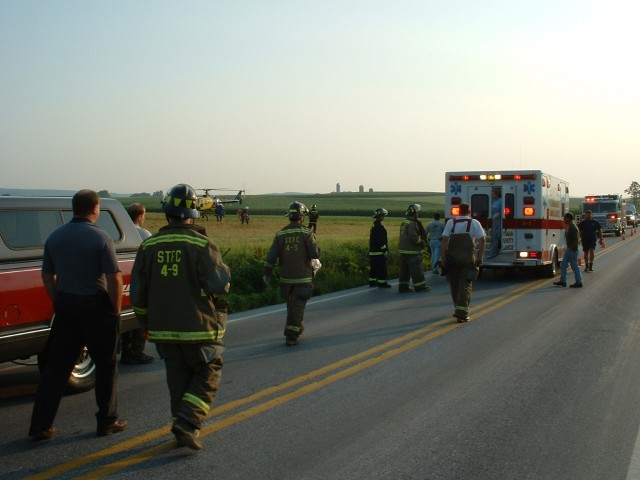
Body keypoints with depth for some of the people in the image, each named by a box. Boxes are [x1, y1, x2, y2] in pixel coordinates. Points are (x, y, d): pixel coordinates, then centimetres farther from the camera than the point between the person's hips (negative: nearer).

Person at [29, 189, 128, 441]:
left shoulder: (55, 237, 6)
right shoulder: (101, 238, -12)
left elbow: (47, 276, 11)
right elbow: (114, 279, -16)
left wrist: (59, 304, 17)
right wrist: (116, 310, -6)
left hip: (65, 305, 5)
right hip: (96, 307, -5)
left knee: (56, 366, 11)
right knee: (105, 365, 9)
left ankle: (40, 425, 12)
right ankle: (107, 421, 17)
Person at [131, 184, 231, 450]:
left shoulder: (149, 246, 2)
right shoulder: (202, 245, -12)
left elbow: (137, 292, 6)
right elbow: (219, 285, -17)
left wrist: (146, 322, 18)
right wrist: (223, 269, 5)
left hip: (162, 328, 5)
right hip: (198, 327, -4)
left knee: (178, 377, 18)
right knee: (207, 375, 10)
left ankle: (183, 428, 24)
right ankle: (187, 424, -5)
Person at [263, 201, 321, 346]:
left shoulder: (280, 234, 1)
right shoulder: (306, 233, -9)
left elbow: (271, 256, -2)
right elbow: (315, 254, -16)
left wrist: (267, 274, 5)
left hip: (286, 278, 4)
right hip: (303, 277, -4)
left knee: (292, 304, 21)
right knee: (297, 306, 1)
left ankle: (298, 327, 38)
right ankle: (291, 336, -2)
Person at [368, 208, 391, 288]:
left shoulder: (373, 226, 15)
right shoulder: (379, 226, -16)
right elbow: (381, 240, -21)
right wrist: (385, 250, -18)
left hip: (372, 251, 10)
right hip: (379, 252, -10)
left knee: (373, 268, 13)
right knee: (382, 268, -4)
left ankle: (372, 281, 17)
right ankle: (382, 283, -2)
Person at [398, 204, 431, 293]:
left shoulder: (404, 223, 14)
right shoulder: (411, 224, -17)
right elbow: (414, 237, -23)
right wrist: (422, 242, -7)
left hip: (403, 250, 9)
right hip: (412, 251, -9)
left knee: (404, 269, 11)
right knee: (417, 269, -2)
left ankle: (403, 286, 13)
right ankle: (420, 286, 3)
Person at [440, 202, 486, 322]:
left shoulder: (450, 222, 4)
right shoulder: (474, 223, 3)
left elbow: (444, 240, -4)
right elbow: (482, 239, -5)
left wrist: (442, 258, -3)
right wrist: (480, 258, -2)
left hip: (452, 258, 1)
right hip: (468, 258, -1)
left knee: (454, 284, 15)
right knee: (465, 285, -2)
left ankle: (458, 309, 27)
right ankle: (462, 312, -14)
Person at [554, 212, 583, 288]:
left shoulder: (573, 228, -19)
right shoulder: (569, 227, 11)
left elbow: (576, 240, -24)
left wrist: (572, 248, -17)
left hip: (572, 250, -10)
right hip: (568, 249, 10)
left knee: (574, 266, -2)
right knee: (563, 265, 12)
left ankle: (578, 282, 6)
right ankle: (562, 281, 16)